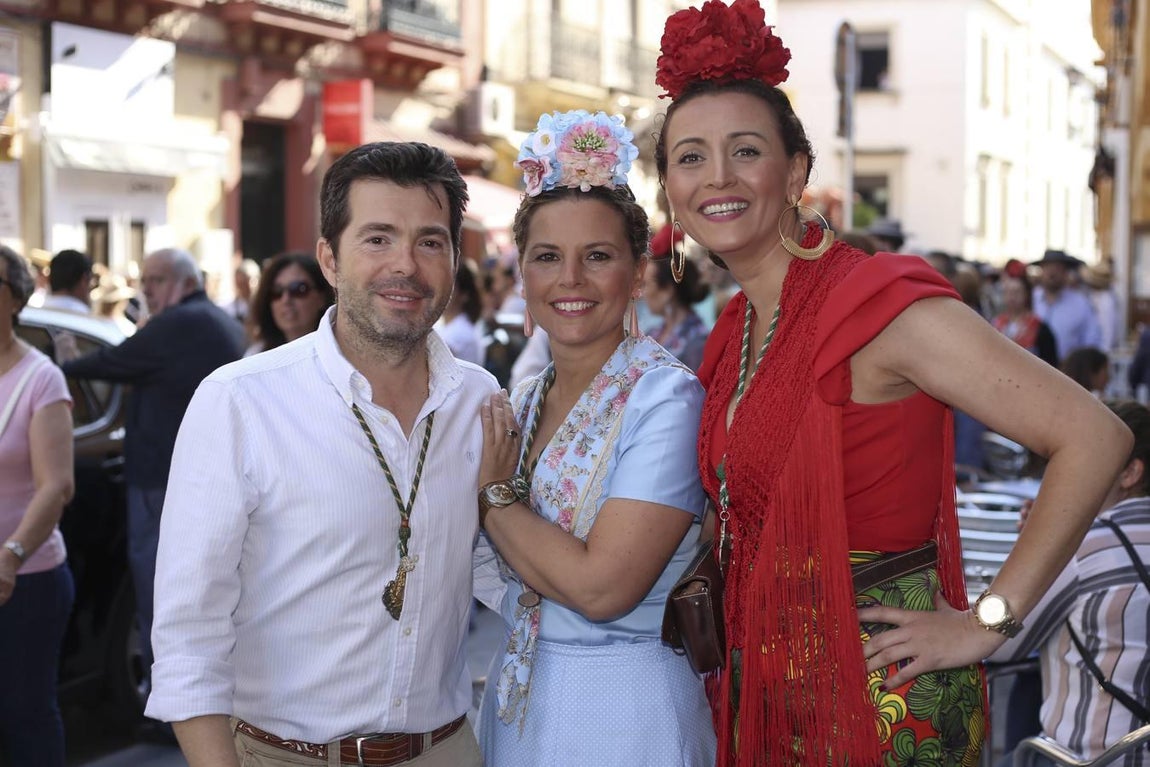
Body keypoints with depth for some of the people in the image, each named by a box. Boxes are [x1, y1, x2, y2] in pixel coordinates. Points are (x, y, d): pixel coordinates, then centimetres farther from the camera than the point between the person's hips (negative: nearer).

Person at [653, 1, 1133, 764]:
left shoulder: (883, 305, -18)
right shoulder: (736, 332, 6)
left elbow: (1094, 436, -23)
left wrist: (987, 622, -19)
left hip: (884, 696, -7)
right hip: (771, 687, 8)